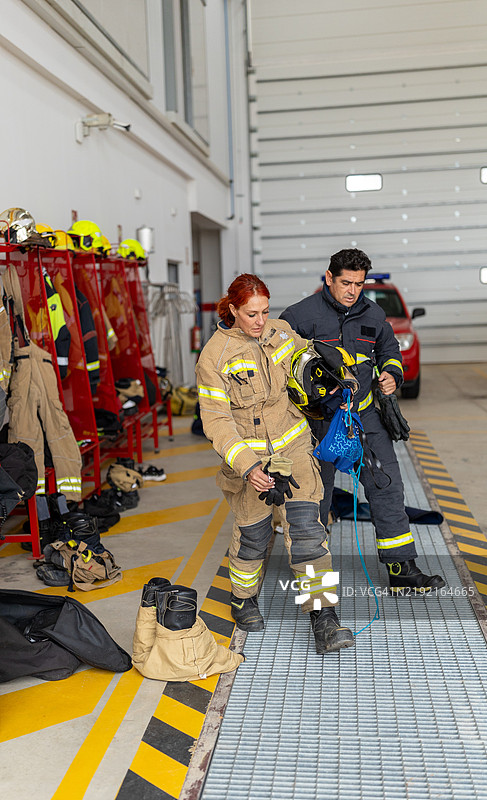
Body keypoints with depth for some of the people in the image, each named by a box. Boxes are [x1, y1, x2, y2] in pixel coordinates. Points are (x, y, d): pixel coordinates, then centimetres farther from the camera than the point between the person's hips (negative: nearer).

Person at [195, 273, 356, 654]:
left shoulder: (280, 331, 0)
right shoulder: (215, 355, -14)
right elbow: (216, 420, -16)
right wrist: (248, 467, -26)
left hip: (293, 446, 3)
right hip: (248, 453, -3)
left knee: (307, 528, -8)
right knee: (253, 534, 10)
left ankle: (324, 620, -5)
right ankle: (243, 598, 38)